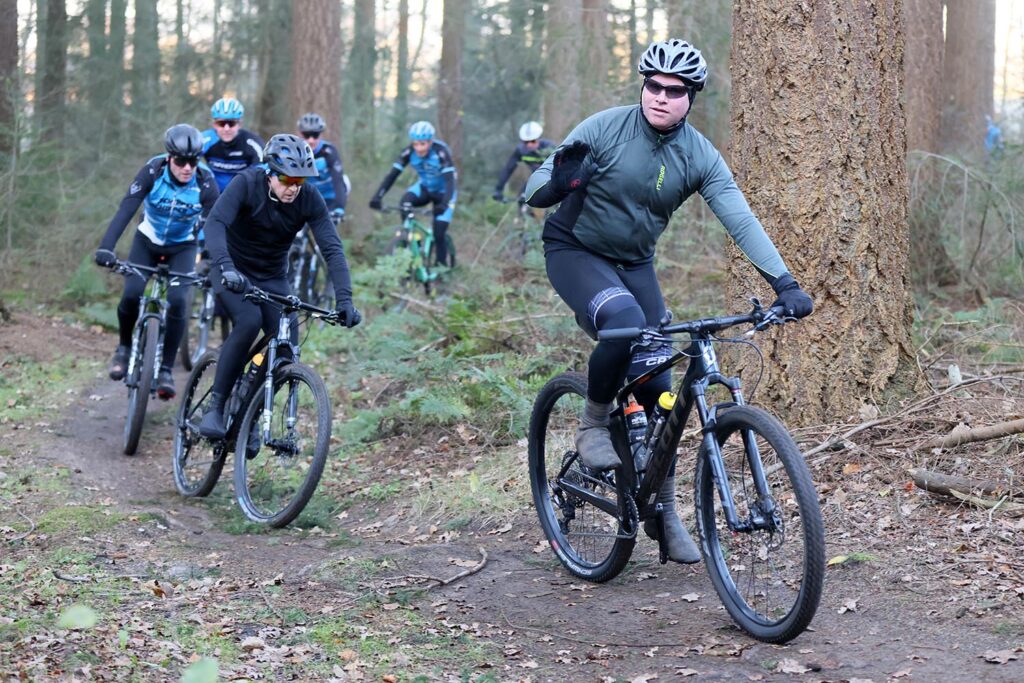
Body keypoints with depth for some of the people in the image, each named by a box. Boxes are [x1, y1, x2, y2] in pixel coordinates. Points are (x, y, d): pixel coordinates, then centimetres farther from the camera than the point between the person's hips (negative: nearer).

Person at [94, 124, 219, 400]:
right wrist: (106, 248, -44)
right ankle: (124, 347, 11)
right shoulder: (153, 171, -26)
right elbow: (125, 210, -32)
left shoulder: (205, 183, -25)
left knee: (178, 301, -21)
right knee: (131, 294, -19)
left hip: (182, 247, 0)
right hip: (147, 240, 0)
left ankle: (165, 369, -7)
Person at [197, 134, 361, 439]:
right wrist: (226, 267, -53)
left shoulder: (309, 200, -16)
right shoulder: (246, 184, -23)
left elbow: (332, 248, -21)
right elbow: (215, 223, -36)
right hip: (233, 272, -3)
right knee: (249, 322, -31)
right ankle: (215, 407, -20)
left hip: (272, 278, 3)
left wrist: (344, 298, -34)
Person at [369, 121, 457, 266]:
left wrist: (444, 204, -52)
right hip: (425, 188, 3)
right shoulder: (409, 152, -20)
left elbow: (450, 180, -36)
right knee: (405, 202, -29)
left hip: (442, 192, -3)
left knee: (439, 234, -13)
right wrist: (377, 197, -35)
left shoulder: (441, 152, -30)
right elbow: (392, 174, -22)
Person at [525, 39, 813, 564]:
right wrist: (557, 185, -42)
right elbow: (532, 193, -17)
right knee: (624, 323, -35)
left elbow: (741, 221, -16)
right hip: (574, 251, -4)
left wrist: (784, 283, -28)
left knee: (656, 385, -1)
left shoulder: (699, 156, -10)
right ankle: (592, 427, -10)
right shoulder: (605, 129, -19)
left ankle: (663, 513, 14)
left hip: (634, 264, 4)